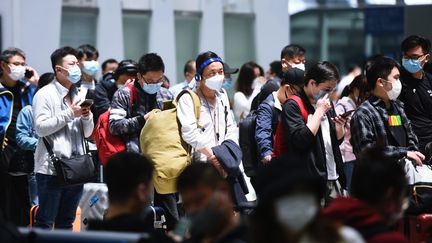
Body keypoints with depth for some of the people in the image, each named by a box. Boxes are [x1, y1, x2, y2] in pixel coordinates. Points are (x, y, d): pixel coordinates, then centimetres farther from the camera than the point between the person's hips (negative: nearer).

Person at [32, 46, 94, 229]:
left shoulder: (78, 95, 16)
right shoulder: (45, 94, -4)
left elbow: (87, 133, 19)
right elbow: (41, 128, -15)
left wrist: (87, 117, -2)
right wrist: (70, 114, -15)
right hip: (51, 168, -7)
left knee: (66, 221, 12)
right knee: (45, 221, -4)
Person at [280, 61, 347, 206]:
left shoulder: (327, 104, 15)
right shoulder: (293, 106, -9)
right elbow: (301, 140, -21)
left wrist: (340, 127, 0)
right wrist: (319, 111, -14)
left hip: (333, 179, 8)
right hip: (310, 181, -8)